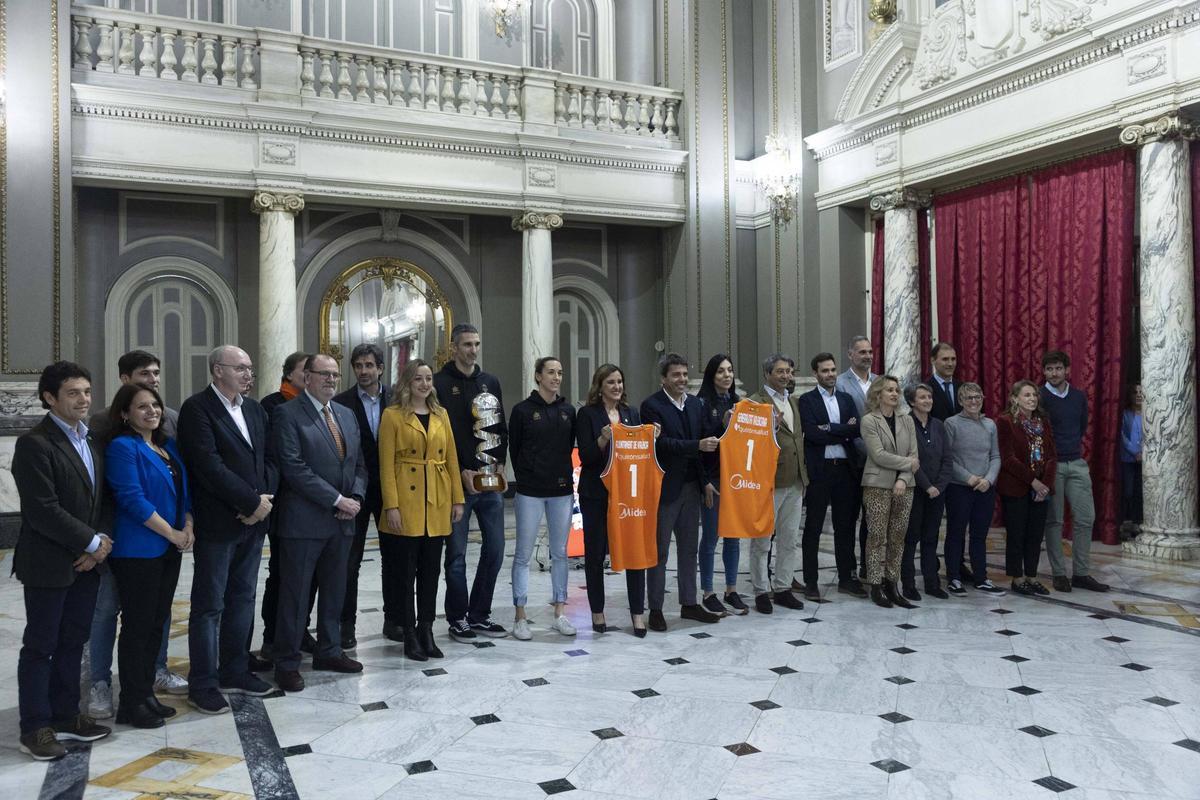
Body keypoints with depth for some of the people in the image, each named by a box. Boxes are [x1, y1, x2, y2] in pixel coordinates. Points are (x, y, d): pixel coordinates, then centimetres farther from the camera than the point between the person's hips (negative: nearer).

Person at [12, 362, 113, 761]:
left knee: (73, 642, 14)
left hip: (86, 562, 7)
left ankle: (65, 715, 26)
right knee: (40, 646, 4)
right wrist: (92, 542, -15)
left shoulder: (91, 442, 10)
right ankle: (34, 728, 15)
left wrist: (97, 544, -3)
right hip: (48, 564, -7)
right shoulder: (34, 444, -14)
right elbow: (42, 510, -19)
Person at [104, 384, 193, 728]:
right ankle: (132, 703, 11)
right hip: (137, 550, -7)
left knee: (157, 622, 13)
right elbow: (132, 499, -18)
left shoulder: (167, 445, 12)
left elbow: (183, 489, 15)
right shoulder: (122, 447, -11)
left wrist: (189, 527, -1)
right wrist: (172, 534, -14)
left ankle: (146, 693, 24)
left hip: (168, 548, 7)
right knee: (137, 625, 0)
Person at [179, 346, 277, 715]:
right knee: (209, 605, 2)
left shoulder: (254, 410, 12)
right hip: (217, 523, -7)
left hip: (253, 520, 7)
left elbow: (269, 459, 12)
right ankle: (202, 684, 12)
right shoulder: (197, 408, -10)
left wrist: (264, 499, -6)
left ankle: (235, 671, 27)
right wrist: (252, 501, -17)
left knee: (243, 598, 15)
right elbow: (208, 465, -19)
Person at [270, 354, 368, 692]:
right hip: (304, 521, -7)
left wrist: (356, 498, -3)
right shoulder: (287, 414, -8)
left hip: (343, 519, 7)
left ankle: (329, 651, 30)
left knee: (335, 590, 15)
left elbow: (359, 463, 16)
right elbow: (295, 468, -17)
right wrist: (338, 500, -16)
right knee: (295, 593, 2)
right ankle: (287, 663, 14)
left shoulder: (347, 415, 14)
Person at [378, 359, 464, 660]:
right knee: (405, 571, 3)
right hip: (406, 504, -4)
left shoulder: (441, 414, 12)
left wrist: (457, 498, 6)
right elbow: (386, 464, -6)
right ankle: (409, 634, 13)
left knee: (431, 570, 9)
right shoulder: (393, 415, -2)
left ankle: (426, 630, 19)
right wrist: (391, 506, -13)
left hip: (437, 505, 4)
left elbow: (451, 458, 12)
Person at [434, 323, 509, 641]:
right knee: (457, 554, 4)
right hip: (458, 482, -5)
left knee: (494, 550, 8)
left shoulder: (490, 383, 12)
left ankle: (480, 614, 22)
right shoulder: (440, 383, -5)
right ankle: (458, 618, 17)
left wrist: (499, 465, 1)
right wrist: (462, 472, -12)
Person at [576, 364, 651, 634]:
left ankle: (637, 612, 8)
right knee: (595, 553, 5)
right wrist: (603, 439, -25)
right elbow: (585, 457, -8)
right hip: (597, 493, -3)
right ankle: (597, 612, 18)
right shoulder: (587, 414, -2)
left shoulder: (632, 414, 11)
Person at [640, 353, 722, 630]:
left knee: (689, 548, 13)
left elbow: (704, 438, 12)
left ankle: (689, 604, 23)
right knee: (660, 550, 3)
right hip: (665, 487, -6)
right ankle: (655, 609, 12)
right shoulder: (651, 405, -10)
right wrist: (698, 446, -26)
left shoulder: (696, 403, 10)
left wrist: (705, 480, 5)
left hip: (691, 485, 6)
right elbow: (661, 443, -19)